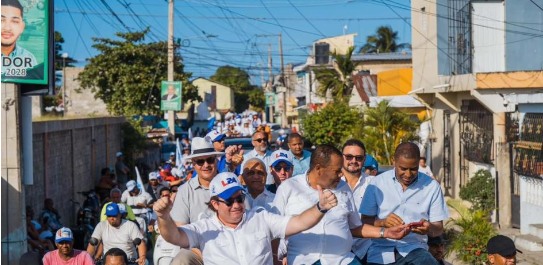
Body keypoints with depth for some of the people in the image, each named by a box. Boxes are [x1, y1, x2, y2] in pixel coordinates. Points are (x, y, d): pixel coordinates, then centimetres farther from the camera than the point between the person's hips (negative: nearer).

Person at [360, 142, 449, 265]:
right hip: (381, 250, 0)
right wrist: (382, 222, -19)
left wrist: (429, 228, -19)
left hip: (414, 249, 0)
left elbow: (439, 228, 5)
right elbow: (365, 220, 3)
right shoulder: (377, 183, 0)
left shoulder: (432, 186, 1)